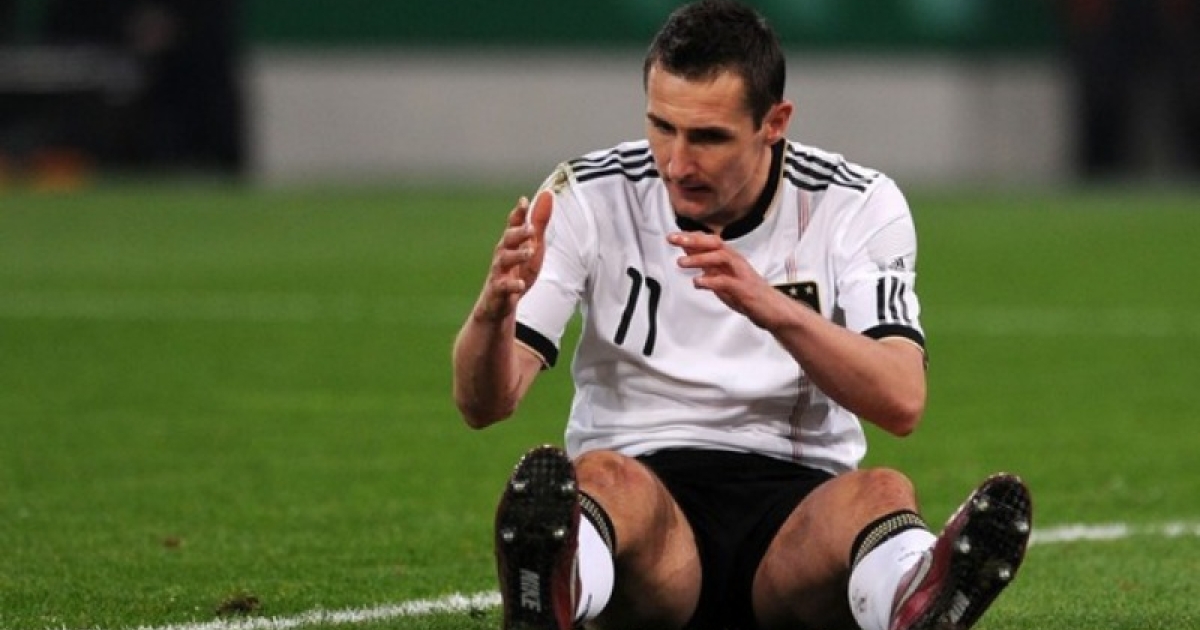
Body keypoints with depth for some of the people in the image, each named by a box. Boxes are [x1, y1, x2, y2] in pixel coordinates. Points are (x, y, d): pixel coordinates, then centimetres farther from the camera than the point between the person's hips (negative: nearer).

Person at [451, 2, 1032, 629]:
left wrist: (773, 308, -30)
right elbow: (484, 404, -4)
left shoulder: (858, 207, 0)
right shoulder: (591, 196, 1)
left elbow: (901, 402, -14)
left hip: (798, 510, 0)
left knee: (883, 492, -33)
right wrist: (495, 308, -28)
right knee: (603, 478, -35)